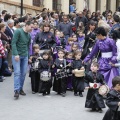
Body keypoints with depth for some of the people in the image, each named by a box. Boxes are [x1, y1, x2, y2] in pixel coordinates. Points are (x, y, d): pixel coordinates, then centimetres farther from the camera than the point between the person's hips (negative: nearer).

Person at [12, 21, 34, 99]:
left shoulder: (29, 35, 12)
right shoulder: (18, 32, -9)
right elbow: (13, 43, -14)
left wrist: (28, 56, 14)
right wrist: (16, 54, -21)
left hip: (25, 56, 6)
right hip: (17, 56, -6)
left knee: (23, 73, 4)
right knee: (17, 72, -11)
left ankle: (21, 89, 15)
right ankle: (16, 90, -12)